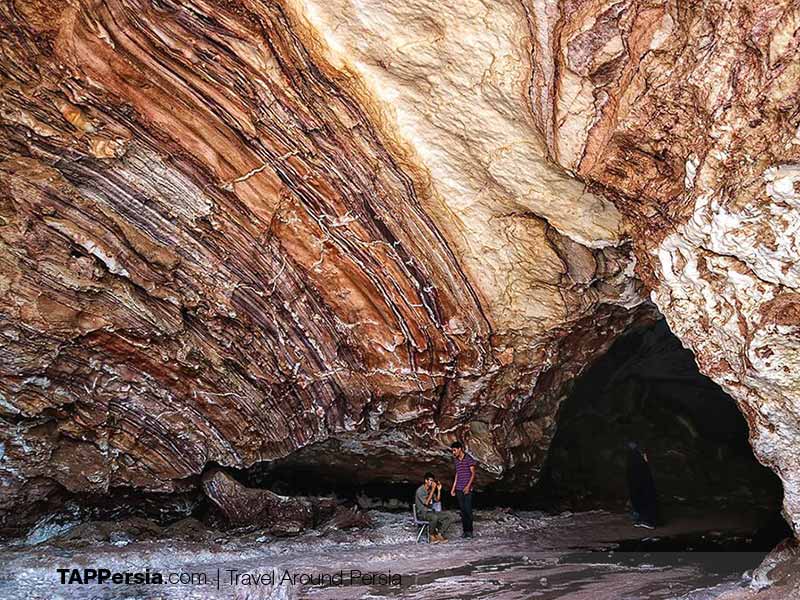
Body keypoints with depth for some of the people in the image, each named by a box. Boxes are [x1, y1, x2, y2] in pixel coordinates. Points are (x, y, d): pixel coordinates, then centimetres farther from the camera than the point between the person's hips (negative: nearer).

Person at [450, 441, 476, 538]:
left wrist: (468, 486, -17)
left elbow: (473, 473, -7)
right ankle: (465, 530, 11)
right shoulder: (456, 460, 13)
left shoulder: (469, 459, -7)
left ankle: (469, 530, 1)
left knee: (468, 510, -7)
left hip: (467, 489, -6)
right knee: (462, 510, 6)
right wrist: (453, 488, 16)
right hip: (459, 489, 6)